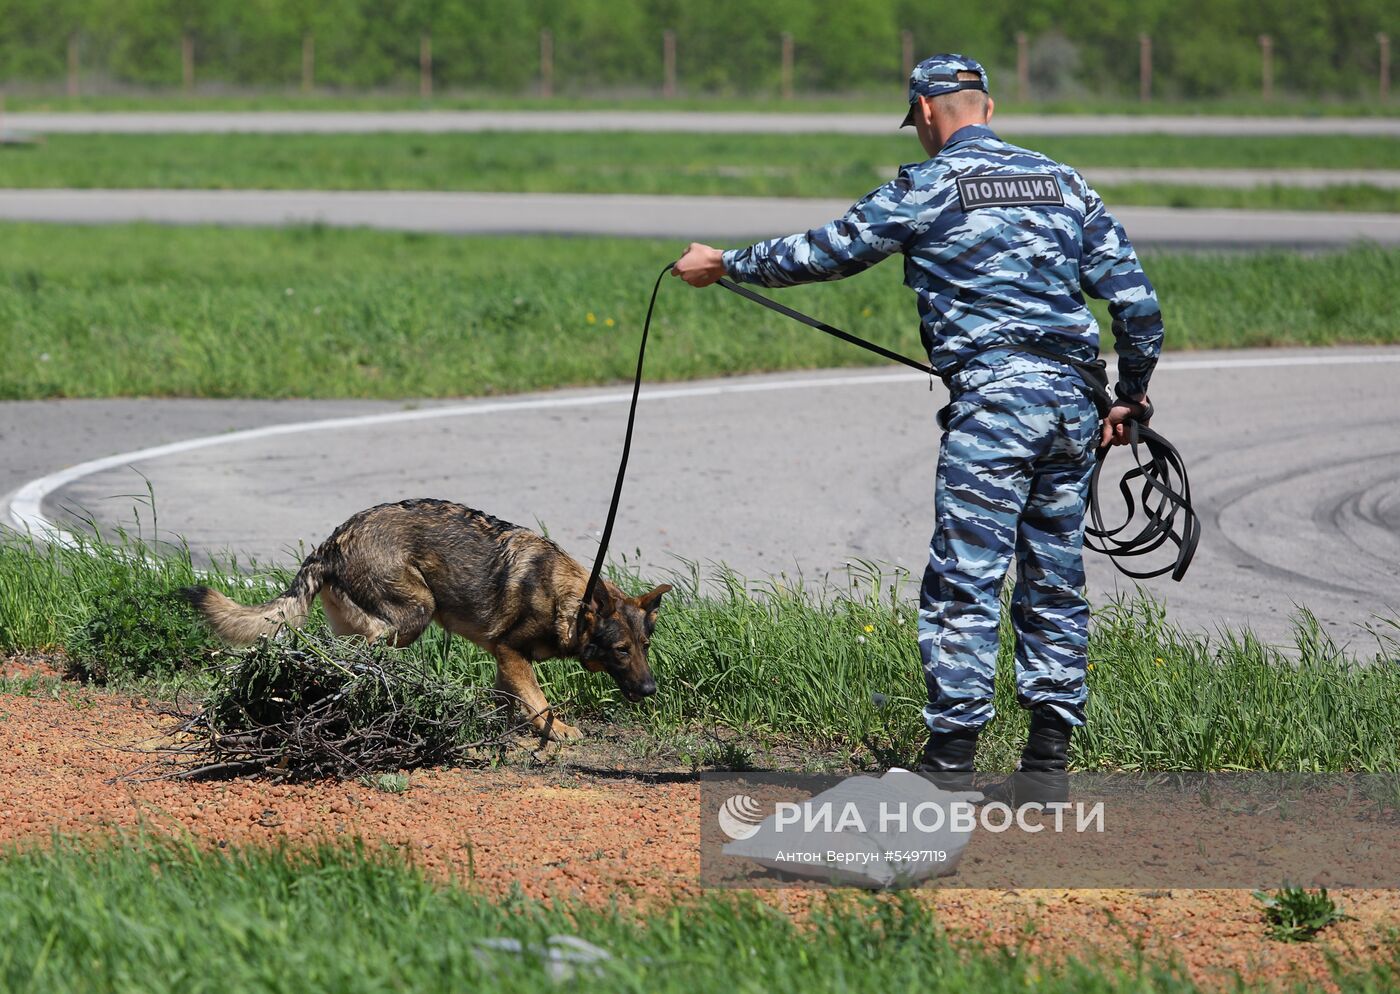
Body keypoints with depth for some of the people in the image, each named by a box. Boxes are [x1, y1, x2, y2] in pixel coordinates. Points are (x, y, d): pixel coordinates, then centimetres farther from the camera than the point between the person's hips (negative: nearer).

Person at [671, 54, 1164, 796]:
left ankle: (952, 757, -8)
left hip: (991, 402, -6)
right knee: (1054, 584, 11)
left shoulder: (929, 187, -1)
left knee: (963, 583, -5)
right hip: (1071, 401, 6)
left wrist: (725, 264, 20)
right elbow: (1135, 298, 12)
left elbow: (827, 252, 6)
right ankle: (1049, 756, 12)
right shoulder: (1062, 183, 14)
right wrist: (1130, 399, 22)